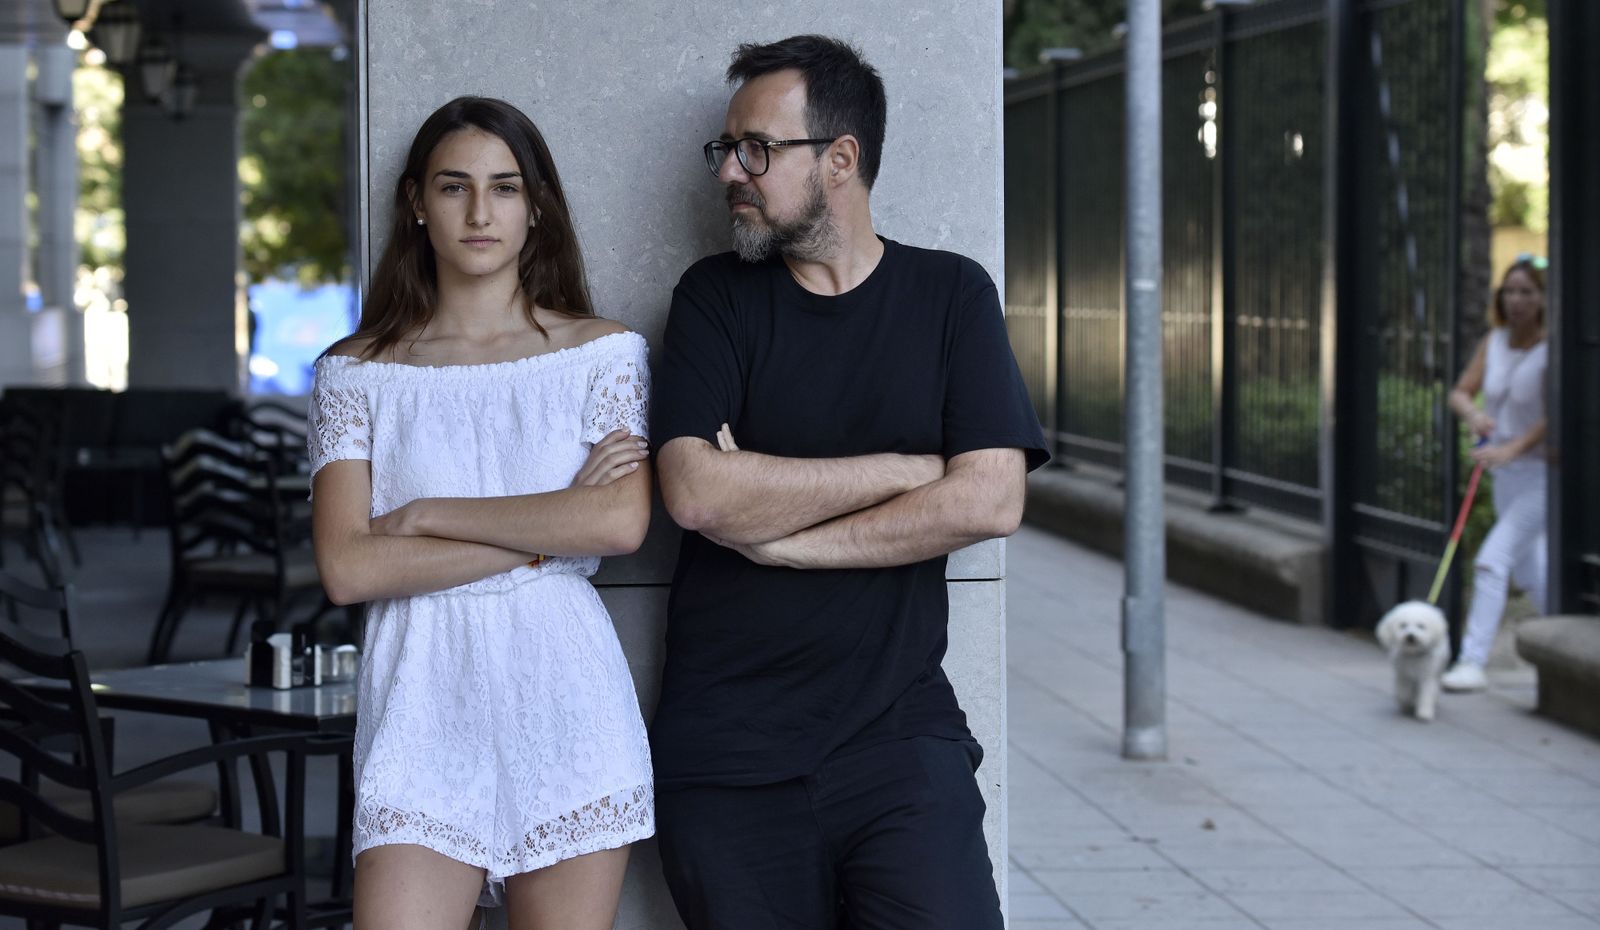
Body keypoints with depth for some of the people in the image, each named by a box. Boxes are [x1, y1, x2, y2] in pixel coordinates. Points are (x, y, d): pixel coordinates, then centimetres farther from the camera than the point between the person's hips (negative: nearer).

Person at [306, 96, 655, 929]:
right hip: (423, 706, 0)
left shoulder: (602, 353, 7)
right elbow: (346, 569, -4)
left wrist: (428, 515, -6)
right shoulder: (357, 373, 8)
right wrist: (545, 533, -7)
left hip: (564, 704, 0)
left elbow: (623, 523, -9)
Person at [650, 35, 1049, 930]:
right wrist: (909, 469, -8)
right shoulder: (716, 299, 5)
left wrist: (776, 537, -10)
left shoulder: (951, 295, 4)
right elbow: (695, 491, -11)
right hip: (727, 753, 1)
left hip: (902, 739, 0)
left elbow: (990, 501, -9)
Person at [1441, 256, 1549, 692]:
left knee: (1492, 562, -17)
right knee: (1529, 573, 18)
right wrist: (1473, 413, -24)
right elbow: (1460, 393, -1)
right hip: (1507, 474, 7)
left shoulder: (1552, 349, -18)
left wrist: (1510, 448, -36)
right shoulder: (1494, 341, 1)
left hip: (1542, 473, -7)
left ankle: (1472, 663, -15)